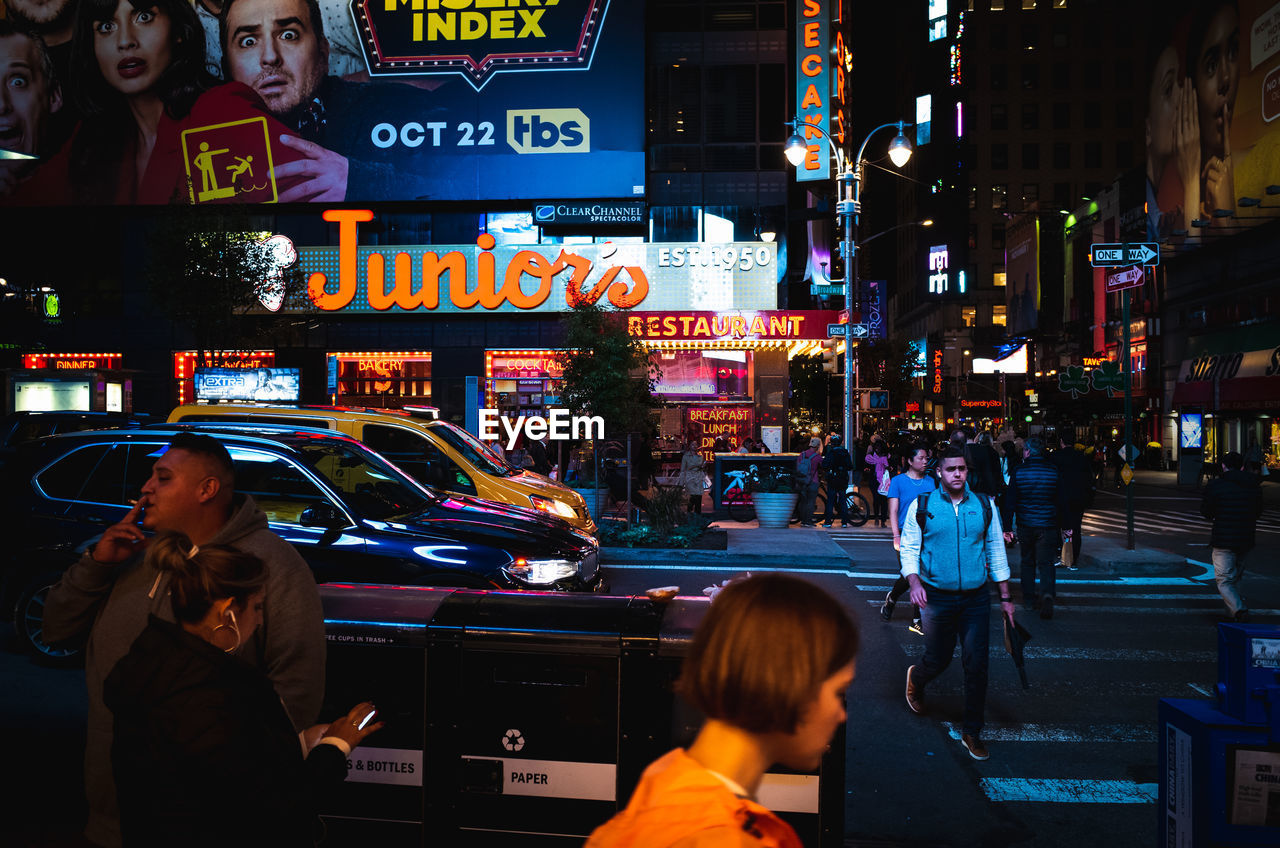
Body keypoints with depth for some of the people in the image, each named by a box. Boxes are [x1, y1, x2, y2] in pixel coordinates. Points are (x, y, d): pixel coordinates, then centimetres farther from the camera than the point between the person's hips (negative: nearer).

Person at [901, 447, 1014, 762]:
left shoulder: (984, 505, 3)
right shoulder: (921, 506, -3)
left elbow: (996, 550, 9)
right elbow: (909, 549, 0)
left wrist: (1005, 597, 9)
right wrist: (914, 582, -18)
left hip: (976, 598, 2)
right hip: (937, 598, -1)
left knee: (976, 665, 0)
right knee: (938, 660, 10)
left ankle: (971, 732, 16)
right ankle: (915, 679, 46)